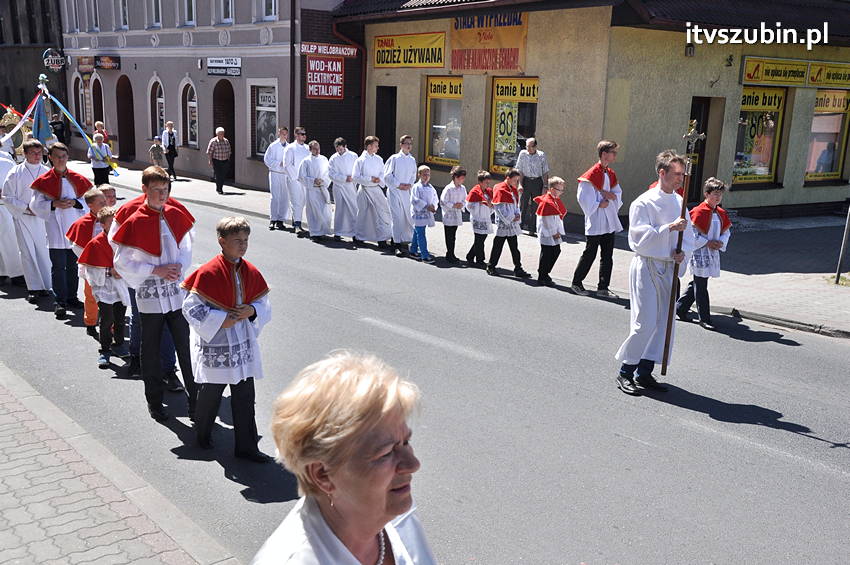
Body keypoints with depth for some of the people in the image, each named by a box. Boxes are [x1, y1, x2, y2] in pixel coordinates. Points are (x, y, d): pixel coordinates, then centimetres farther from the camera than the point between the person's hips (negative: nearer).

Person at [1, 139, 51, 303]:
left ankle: (45, 286, 17)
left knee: (43, 251, 7)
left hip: (42, 217, 2)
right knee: (27, 253, -4)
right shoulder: (16, 173, -2)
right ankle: (33, 289, -2)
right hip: (23, 218, -2)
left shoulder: (47, 173, 4)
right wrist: (26, 208, -10)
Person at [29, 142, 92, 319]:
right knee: (58, 266, -3)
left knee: (73, 265, 12)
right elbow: (35, 205, -1)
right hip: (56, 231, -3)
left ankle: (72, 297, 23)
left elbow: (87, 201, 8)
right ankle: (60, 302, 0)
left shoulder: (77, 179, 6)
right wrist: (54, 204, -16)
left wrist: (75, 203, -12)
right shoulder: (45, 181, -1)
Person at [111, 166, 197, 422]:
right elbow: (121, 263, -8)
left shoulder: (176, 215, 3)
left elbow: (186, 249, 12)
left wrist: (178, 266, -9)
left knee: (185, 348, 4)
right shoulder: (134, 222, -9)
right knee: (151, 351, 10)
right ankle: (154, 402, 24)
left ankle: (195, 400, 13)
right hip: (150, 296, -3)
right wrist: (156, 270, -15)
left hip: (176, 292, 3)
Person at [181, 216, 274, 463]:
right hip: (214, 343, -4)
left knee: (245, 396, 6)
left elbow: (263, 304, 10)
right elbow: (191, 308, -13)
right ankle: (203, 434, 39)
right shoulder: (208, 273, -15)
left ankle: (247, 446, 16)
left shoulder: (251, 272, 1)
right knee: (211, 392, 13)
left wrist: (251, 311, -11)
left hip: (243, 343, 4)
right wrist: (221, 320, -19)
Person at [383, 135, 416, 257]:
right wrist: (398, 185, -10)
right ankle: (398, 244, -9)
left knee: (407, 217, 5)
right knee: (397, 217, -10)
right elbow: (387, 175, -5)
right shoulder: (394, 158, -4)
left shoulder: (412, 160, 11)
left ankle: (404, 241, 20)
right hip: (394, 191, -5)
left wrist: (409, 185, 1)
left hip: (406, 192, 5)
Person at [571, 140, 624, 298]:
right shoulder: (592, 175, -13)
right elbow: (584, 198, -15)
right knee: (590, 254, 0)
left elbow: (618, 195, 13)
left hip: (610, 222, 7)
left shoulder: (611, 174, 11)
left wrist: (608, 194, -7)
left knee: (607, 256, 8)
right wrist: (599, 204, -9)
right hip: (595, 222, -7)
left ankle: (603, 288, 15)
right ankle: (577, 283, 15)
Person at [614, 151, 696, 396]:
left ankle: (644, 372, 20)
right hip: (647, 267, -7)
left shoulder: (679, 202, 11)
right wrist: (670, 228, -24)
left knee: (663, 322, 9)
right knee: (645, 323, -10)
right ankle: (625, 373, 4)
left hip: (669, 268, 7)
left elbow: (687, 233, 16)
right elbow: (640, 236, -18)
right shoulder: (644, 203, -10)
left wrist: (683, 252, -3)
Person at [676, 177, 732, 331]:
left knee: (697, 283, 14)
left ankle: (680, 308, 27)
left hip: (713, 252, 8)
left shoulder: (721, 213, 10)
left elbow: (726, 231, 19)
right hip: (700, 253, -8)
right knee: (701, 286, -2)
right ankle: (704, 318, 4)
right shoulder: (699, 212, -13)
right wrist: (707, 242, -16)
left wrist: (721, 242, -1)